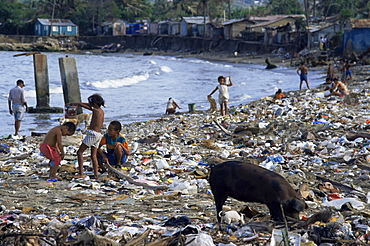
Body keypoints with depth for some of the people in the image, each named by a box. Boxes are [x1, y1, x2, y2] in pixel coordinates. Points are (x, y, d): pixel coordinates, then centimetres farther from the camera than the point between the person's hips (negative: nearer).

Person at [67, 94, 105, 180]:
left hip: (92, 134, -8)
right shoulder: (101, 111, 14)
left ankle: (81, 173, -11)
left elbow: (81, 104, -3)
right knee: (93, 155, 10)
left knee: (80, 152, -3)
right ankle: (96, 175, 3)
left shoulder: (95, 110, -9)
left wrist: (73, 104, 17)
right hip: (98, 135, 8)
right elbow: (88, 104, 25)